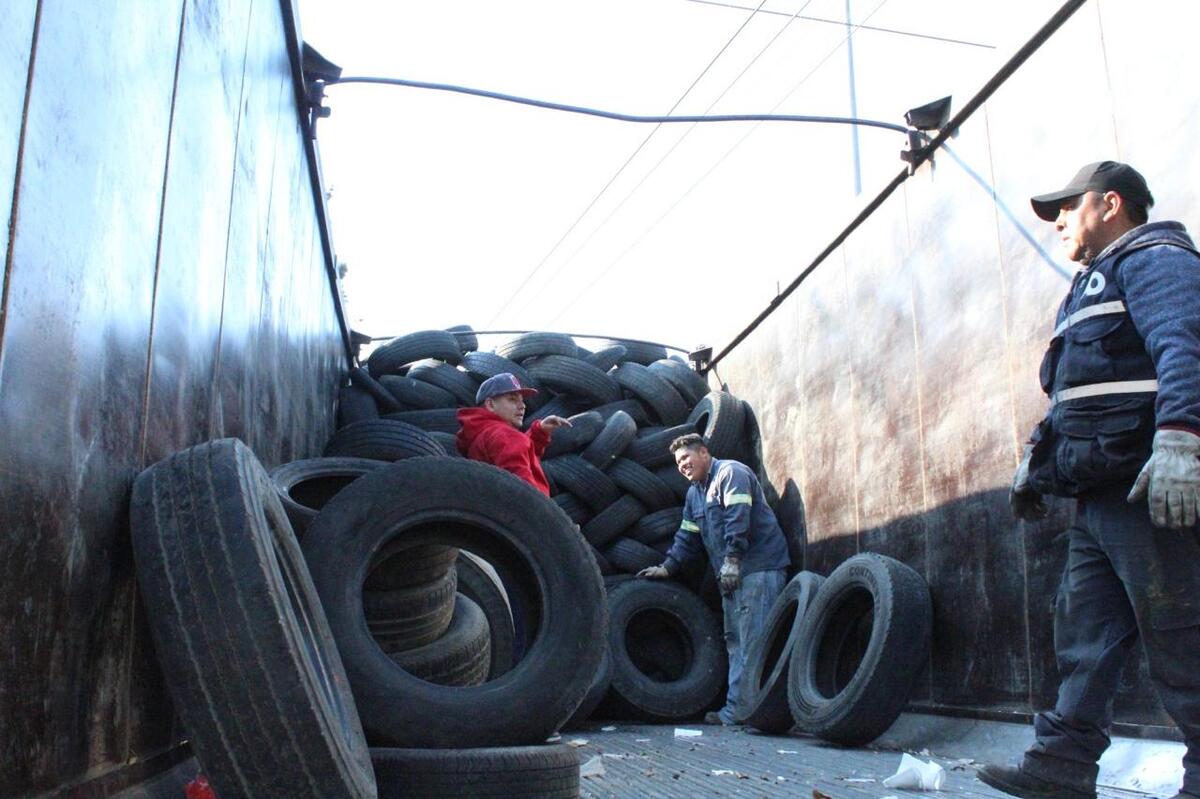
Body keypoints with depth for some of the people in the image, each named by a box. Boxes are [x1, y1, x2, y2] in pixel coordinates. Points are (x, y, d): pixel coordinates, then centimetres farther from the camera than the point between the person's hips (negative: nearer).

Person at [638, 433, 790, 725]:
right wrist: (668, 567, 14)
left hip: (758, 568, -10)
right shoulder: (694, 493, 22)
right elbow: (688, 536, 24)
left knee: (752, 641, -12)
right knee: (735, 641, 8)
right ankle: (735, 710, 12)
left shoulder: (731, 473, -6)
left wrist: (732, 559, -22)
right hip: (731, 574, 10)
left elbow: (738, 518, -18)